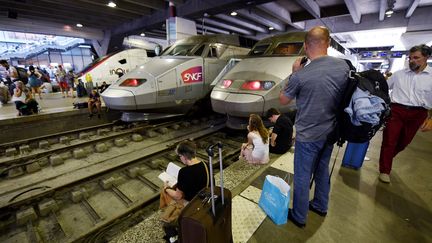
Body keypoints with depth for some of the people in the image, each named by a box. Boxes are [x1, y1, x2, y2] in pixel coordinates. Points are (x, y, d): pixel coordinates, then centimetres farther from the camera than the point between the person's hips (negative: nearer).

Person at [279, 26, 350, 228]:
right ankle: (320, 206, 46)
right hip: (330, 132, 6)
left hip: (308, 135, -6)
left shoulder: (300, 75, -23)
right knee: (322, 170, 25)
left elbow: (283, 100, -6)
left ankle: (299, 217, 30)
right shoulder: (343, 66, -5)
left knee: (302, 177, 11)